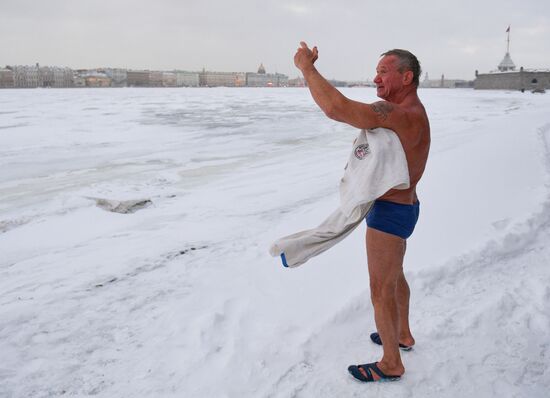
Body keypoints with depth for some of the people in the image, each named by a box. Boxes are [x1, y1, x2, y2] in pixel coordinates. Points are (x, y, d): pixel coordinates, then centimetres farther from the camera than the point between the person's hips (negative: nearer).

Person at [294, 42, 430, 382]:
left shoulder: (403, 116, -28)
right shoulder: (409, 111, 8)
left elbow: (337, 108, -37)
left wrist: (308, 67, -26)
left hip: (389, 213, -11)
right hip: (400, 207, 11)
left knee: (382, 290, 2)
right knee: (395, 275, 26)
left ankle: (391, 364, 19)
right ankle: (403, 335, 46)